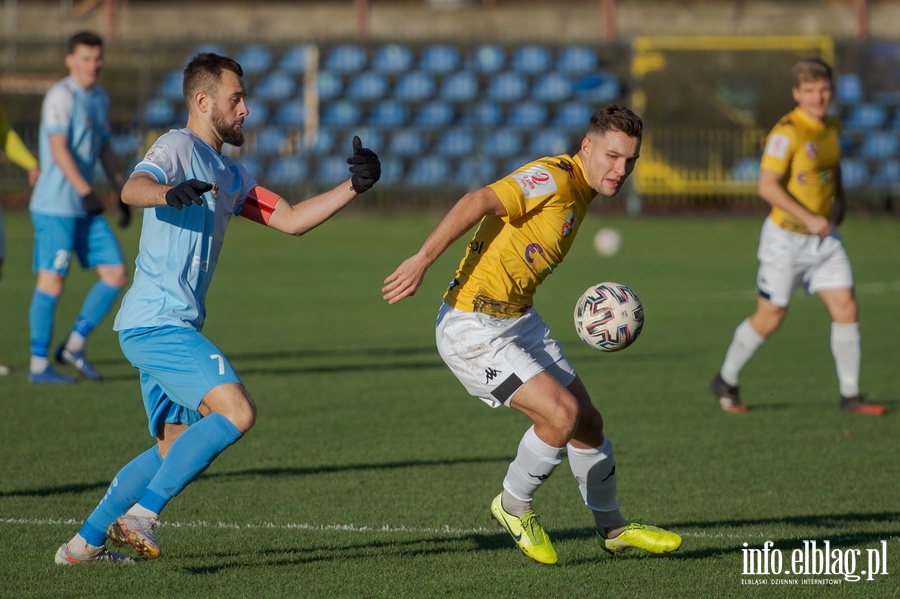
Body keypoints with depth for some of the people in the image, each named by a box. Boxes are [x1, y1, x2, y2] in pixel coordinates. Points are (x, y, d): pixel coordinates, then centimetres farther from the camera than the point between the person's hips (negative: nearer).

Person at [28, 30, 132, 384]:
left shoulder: (99, 98, 16)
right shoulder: (62, 96, -11)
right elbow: (59, 149, -20)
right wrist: (86, 191, -27)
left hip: (85, 209, 9)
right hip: (56, 206, -9)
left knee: (116, 274, 4)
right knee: (52, 281, -5)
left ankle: (74, 346, 13)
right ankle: (39, 365, 2)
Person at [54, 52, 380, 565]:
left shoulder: (231, 176, 21)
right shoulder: (178, 148, -7)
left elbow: (291, 220, 17)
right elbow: (133, 188, -26)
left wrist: (354, 187, 6)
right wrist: (169, 192, -48)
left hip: (173, 327, 10)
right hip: (157, 322, -10)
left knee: (179, 448, 13)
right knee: (237, 411, -21)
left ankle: (84, 543, 16)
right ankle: (142, 513, -20)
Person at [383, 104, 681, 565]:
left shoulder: (580, 193, 10)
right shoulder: (555, 177, -20)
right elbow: (478, 203, -32)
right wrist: (423, 260, -39)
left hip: (519, 319, 10)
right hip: (473, 327, -10)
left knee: (588, 423, 13)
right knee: (562, 412, -20)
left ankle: (613, 528, 33)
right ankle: (514, 506, 5)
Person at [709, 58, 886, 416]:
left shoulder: (831, 127, 6)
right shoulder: (787, 132, -19)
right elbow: (767, 186, -25)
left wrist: (840, 199, 14)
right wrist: (808, 218, -26)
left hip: (824, 238, 6)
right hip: (786, 238, -6)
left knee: (846, 308, -3)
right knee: (770, 317, 2)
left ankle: (850, 396, 3)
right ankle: (726, 381, 22)